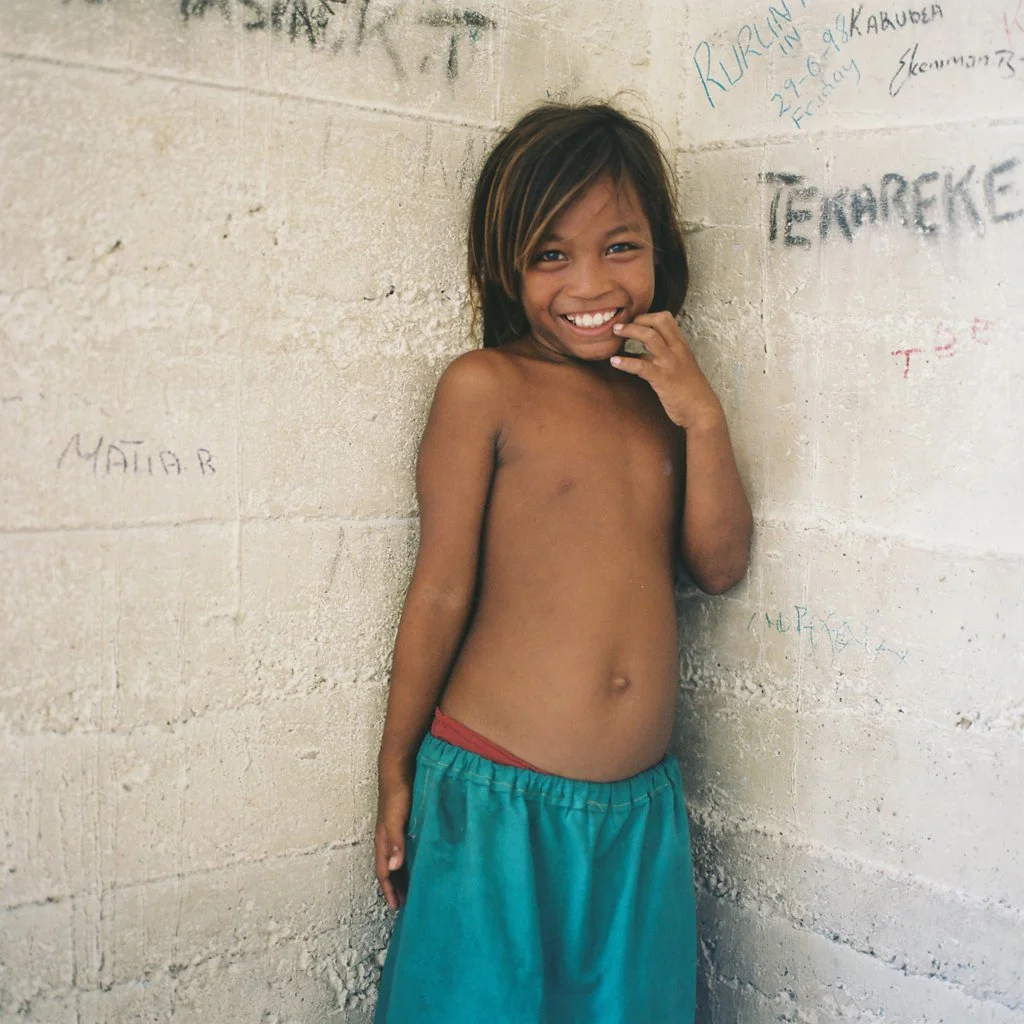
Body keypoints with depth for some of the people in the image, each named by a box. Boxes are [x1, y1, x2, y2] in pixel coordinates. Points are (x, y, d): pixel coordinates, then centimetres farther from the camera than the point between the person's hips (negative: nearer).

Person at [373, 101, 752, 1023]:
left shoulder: (658, 388, 7)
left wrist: (702, 416, -6)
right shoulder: (485, 386, -8)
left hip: (643, 808, 5)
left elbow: (719, 566, 6)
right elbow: (440, 592, -6)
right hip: (495, 805, -4)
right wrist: (396, 776, 0)